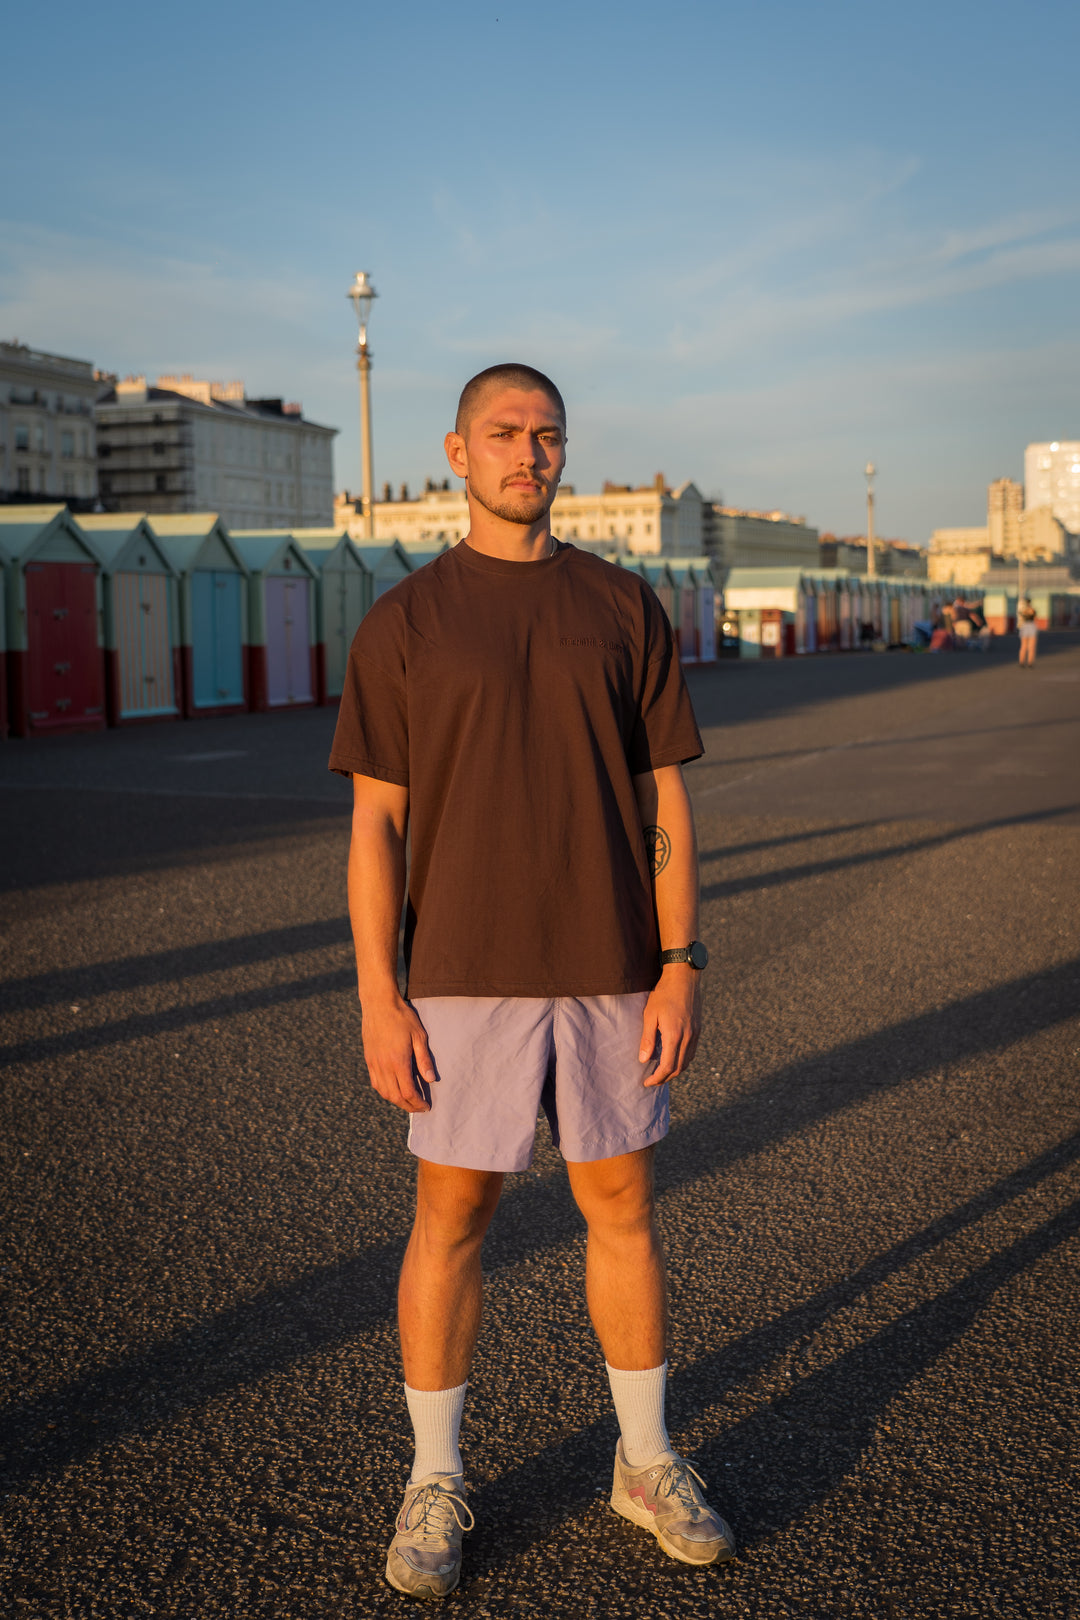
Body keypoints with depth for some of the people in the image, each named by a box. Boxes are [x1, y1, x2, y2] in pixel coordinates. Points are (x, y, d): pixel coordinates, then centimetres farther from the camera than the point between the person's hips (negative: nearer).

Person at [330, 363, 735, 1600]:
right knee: (449, 1220, 6)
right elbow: (374, 823, -2)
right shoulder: (402, 624, 0)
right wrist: (377, 1000, -8)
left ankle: (646, 1462, 28)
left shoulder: (623, 608, 4)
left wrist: (680, 967, -5)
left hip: (612, 973, 2)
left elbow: (664, 800, 3)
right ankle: (434, 1484, 23)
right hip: (466, 979, -1)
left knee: (622, 1209, 11)